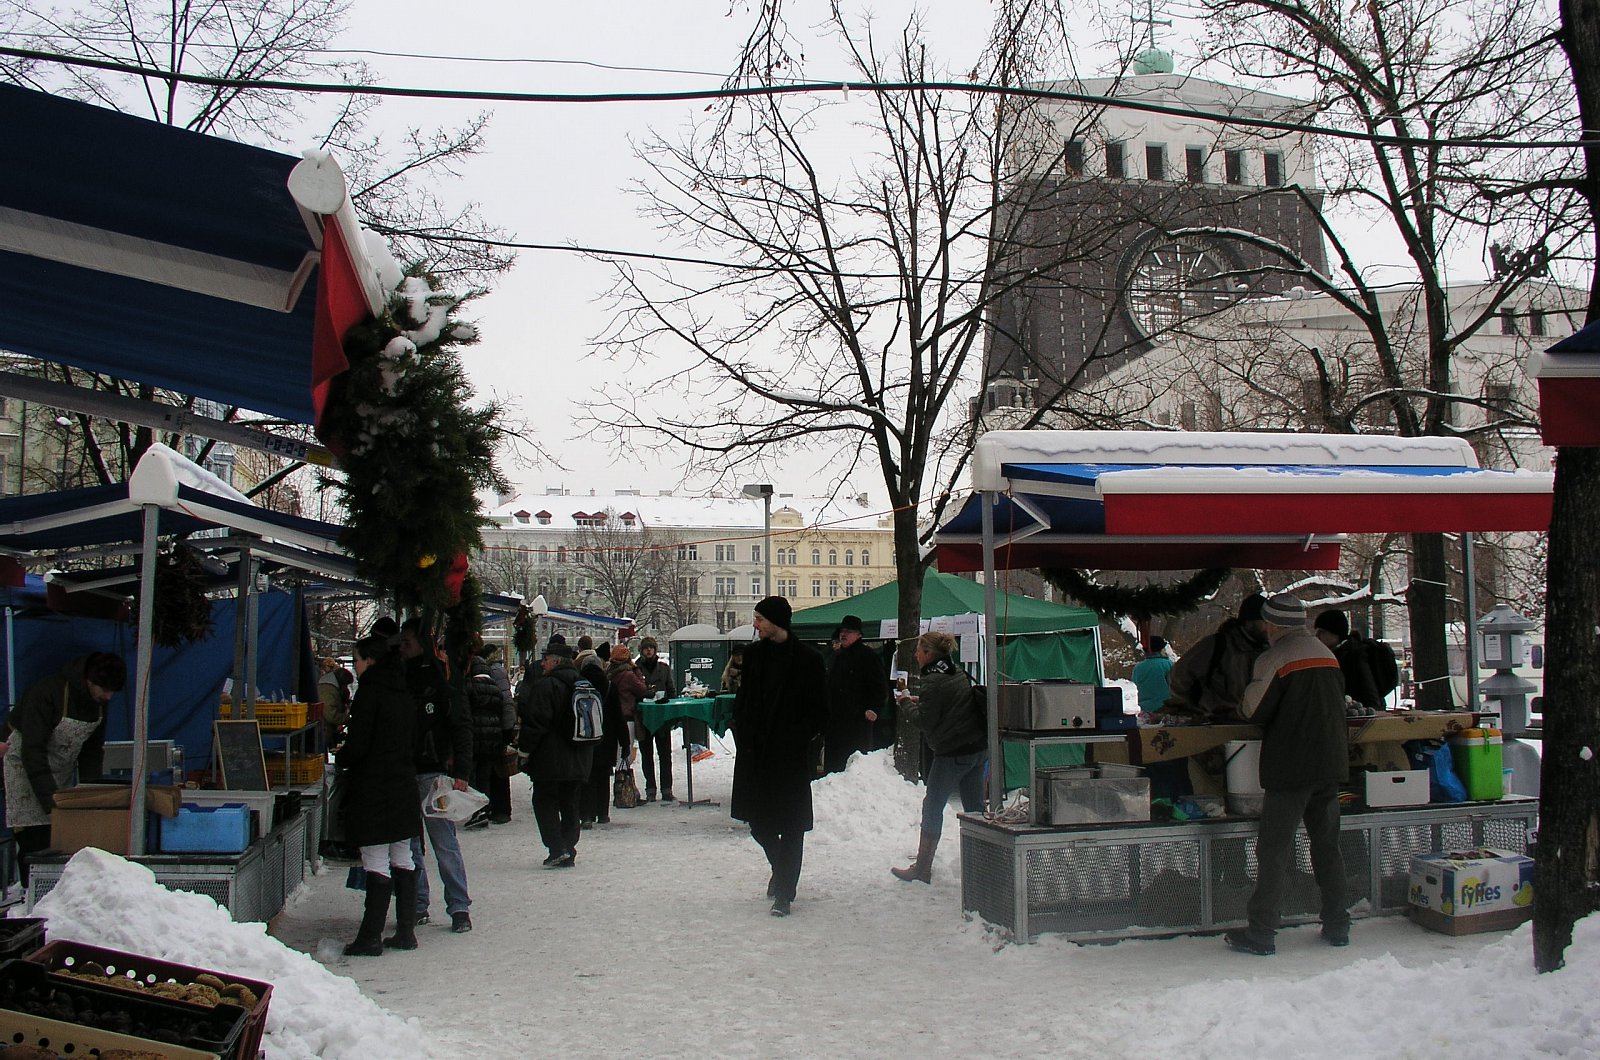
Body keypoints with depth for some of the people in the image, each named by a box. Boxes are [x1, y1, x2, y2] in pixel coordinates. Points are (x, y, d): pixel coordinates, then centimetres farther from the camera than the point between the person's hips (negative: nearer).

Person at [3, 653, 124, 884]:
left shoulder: (98, 701, -5)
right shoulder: (45, 693, -26)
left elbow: (92, 750, 6)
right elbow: (32, 751, -28)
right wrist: (49, 795, -33)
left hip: (62, 769, 6)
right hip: (26, 765, -6)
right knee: (34, 841, -12)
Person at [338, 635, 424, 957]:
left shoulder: (370, 691, -12)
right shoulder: (403, 691, 11)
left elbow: (358, 744, -15)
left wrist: (340, 759, 4)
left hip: (373, 788, -8)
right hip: (404, 784, 8)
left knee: (377, 863, -5)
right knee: (402, 859, 12)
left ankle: (370, 937, 0)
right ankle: (406, 930, 17)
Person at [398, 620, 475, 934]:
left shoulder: (441, 680, -5)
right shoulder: (401, 679, 12)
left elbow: (462, 728, -8)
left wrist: (461, 773, -15)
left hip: (433, 774, -6)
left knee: (445, 843, -4)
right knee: (408, 844, 9)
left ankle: (459, 908, 3)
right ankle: (417, 906, 18)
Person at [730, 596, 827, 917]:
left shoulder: (808, 659, -7)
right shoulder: (754, 653, 6)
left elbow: (820, 712, -3)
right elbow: (741, 699, 14)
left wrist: (797, 740, -13)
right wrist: (742, 735, 2)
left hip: (790, 755, -5)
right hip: (755, 752, 5)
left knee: (791, 824, 1)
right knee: (757, 819, 11)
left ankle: (784, 893, 11)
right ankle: (780, 868, 36)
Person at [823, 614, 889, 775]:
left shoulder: (869, 656, -5)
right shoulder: (837, 656, 18)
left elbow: (881, 687, -8)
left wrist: (873, 709, -17)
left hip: (858, 720, -8)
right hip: (835, 719, 8)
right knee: (833, 762, 10)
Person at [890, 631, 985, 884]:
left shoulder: (931, 681, -14)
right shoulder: (958, 673, 12)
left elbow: (926, 720, -13)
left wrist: (907, 704, 3)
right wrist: (918, 701, 15)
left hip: (953, 753, -8)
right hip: (979, 748, 8)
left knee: (932, 806, 1)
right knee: (974, 806, 13)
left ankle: (922, 868, 5)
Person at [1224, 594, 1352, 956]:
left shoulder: (1273, 658, -13)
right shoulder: (1327, 654, 8)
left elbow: (1255, 711, -12)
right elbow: (1337, 705, 16)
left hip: (1290, 767, -6)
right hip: (1331, 764, 7)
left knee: (1274, 849, -2)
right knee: (1327, 844, 15)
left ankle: (1260, 933, 1)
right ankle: (1337, 926, 21)